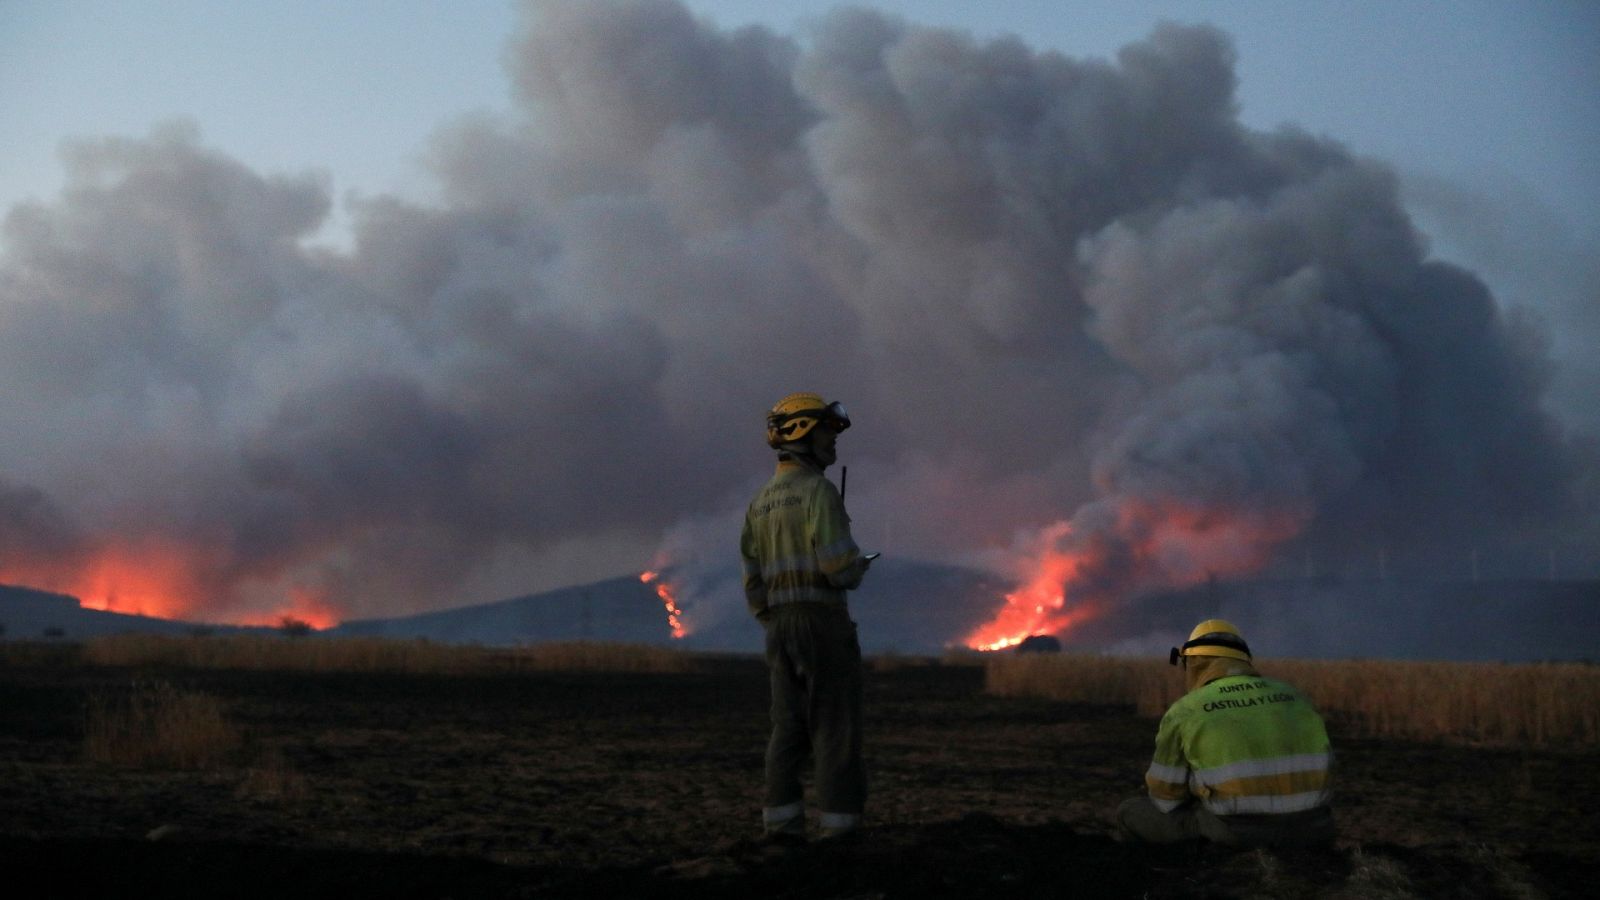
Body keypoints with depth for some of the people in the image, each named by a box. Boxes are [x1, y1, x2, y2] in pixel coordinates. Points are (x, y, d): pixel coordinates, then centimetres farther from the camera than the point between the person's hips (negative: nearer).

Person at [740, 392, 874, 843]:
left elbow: (753, 581, 15)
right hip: (824, 621, -7)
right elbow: (837, 563, -21)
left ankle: (782, 823, 2)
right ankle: (840, 827, -3)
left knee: (789, 728, 8)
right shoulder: (819, 490, -10)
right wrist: (857, 568, 3)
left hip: (781, 625, 7)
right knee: (836, 727, -3)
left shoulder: (760, 503, 16)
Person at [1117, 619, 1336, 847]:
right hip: (1307, 831, 4)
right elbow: (1321, 779, 19)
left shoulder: (1184, 711, 1)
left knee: (1133, 813, 19)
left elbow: (1166, 796, 6)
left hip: (1236, 834, -4)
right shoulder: (1294, 699, 14)